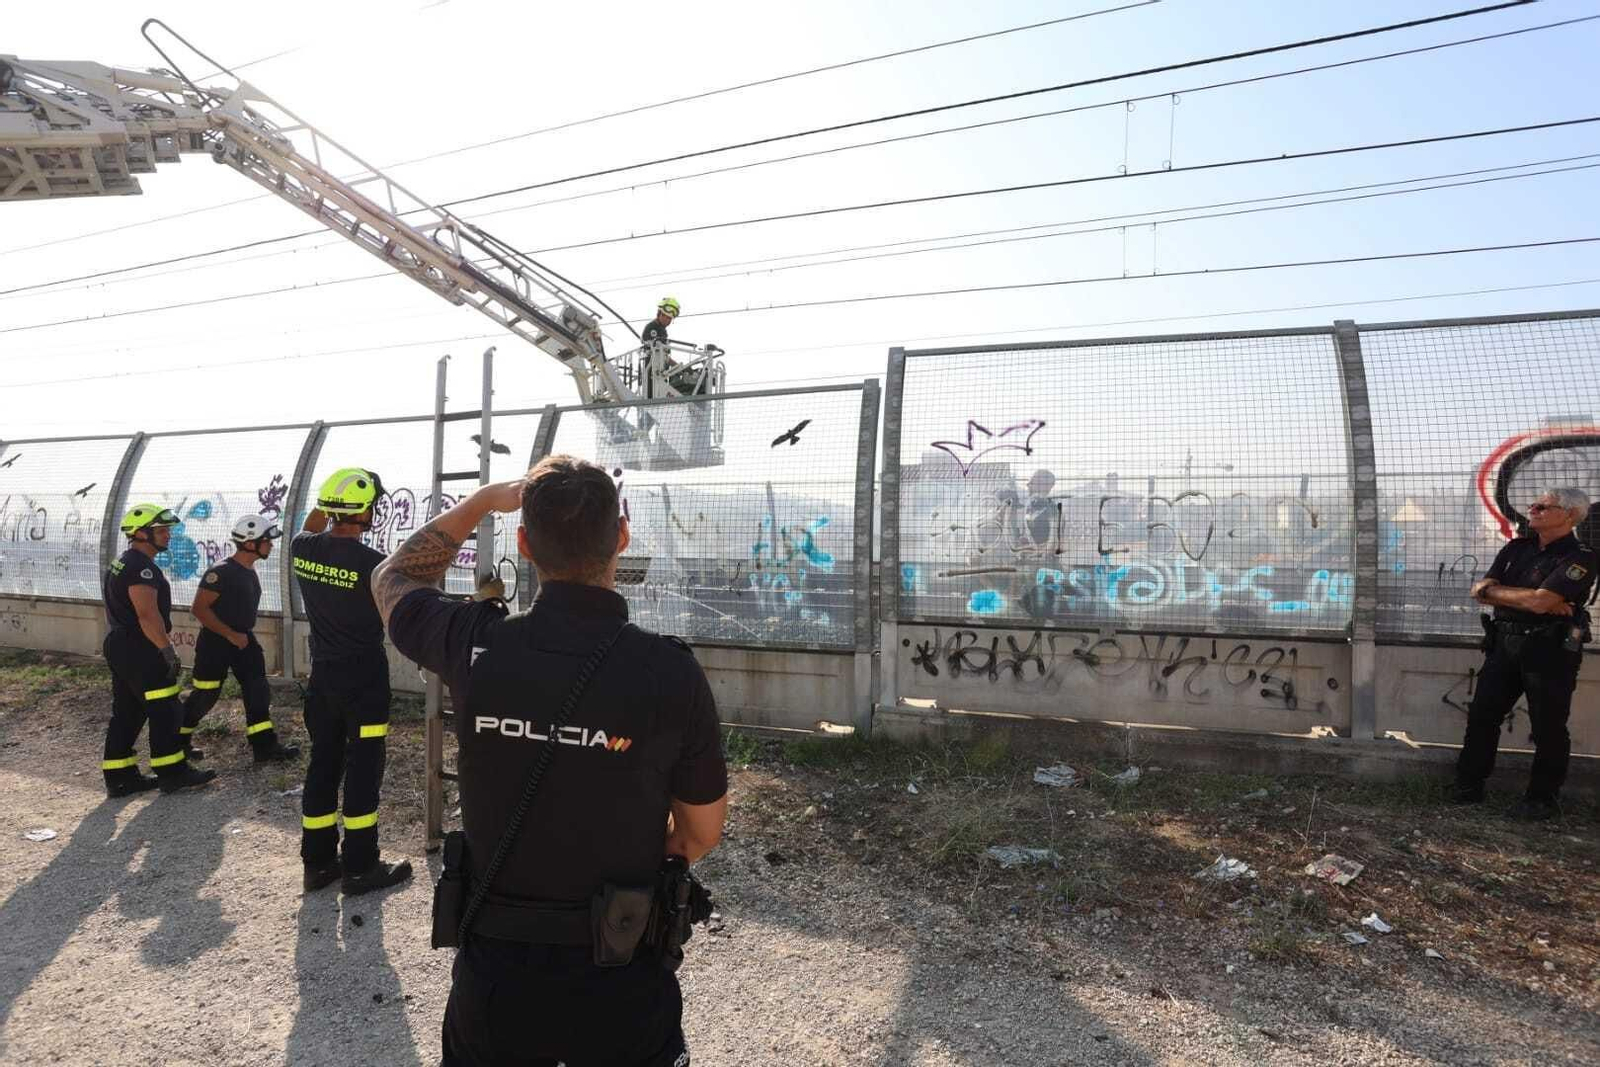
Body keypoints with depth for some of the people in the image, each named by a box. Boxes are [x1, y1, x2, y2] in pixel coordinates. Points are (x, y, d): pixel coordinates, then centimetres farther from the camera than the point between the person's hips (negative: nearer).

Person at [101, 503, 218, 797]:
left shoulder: (119, 564, 17)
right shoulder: (141, 567, -17)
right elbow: (148, 614, -23)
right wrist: (168, 650, -20)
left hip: (119, 646, 11)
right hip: (140, 651, -11)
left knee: (127, 713, 14)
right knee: (163, 712, -3)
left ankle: (119, 777, 18)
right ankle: (172, 773, 3)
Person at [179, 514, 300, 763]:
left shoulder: (250, 572, 8)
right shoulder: (221, 572, -20)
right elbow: (199, 608, -21)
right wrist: (230, 634, -21)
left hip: (243, 639, 8)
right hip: (216, 642, -8)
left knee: (258, 691, 3)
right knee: (205, 695, 5)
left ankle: (265, 746, 5)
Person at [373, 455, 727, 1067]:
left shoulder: (475, 646, -16)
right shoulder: (672, 674, -21)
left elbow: (394, 581, 9)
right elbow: (701, 835, -5)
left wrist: (485, 499, 9)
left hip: (494, 971, 2)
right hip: (624, 985, -1)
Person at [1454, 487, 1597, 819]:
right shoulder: (1516, 549, 9)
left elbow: (1539, 601, -23)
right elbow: (1481, 590, -1)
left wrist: (1492, 590, -6)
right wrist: (1541, 602, -13)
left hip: (1551, 650, -6)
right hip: (1505, 643, 6)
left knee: (1548, 727, 3)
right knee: (1481, 715, 8)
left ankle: (1544, 799, 16)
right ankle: (1468, 787, 17)